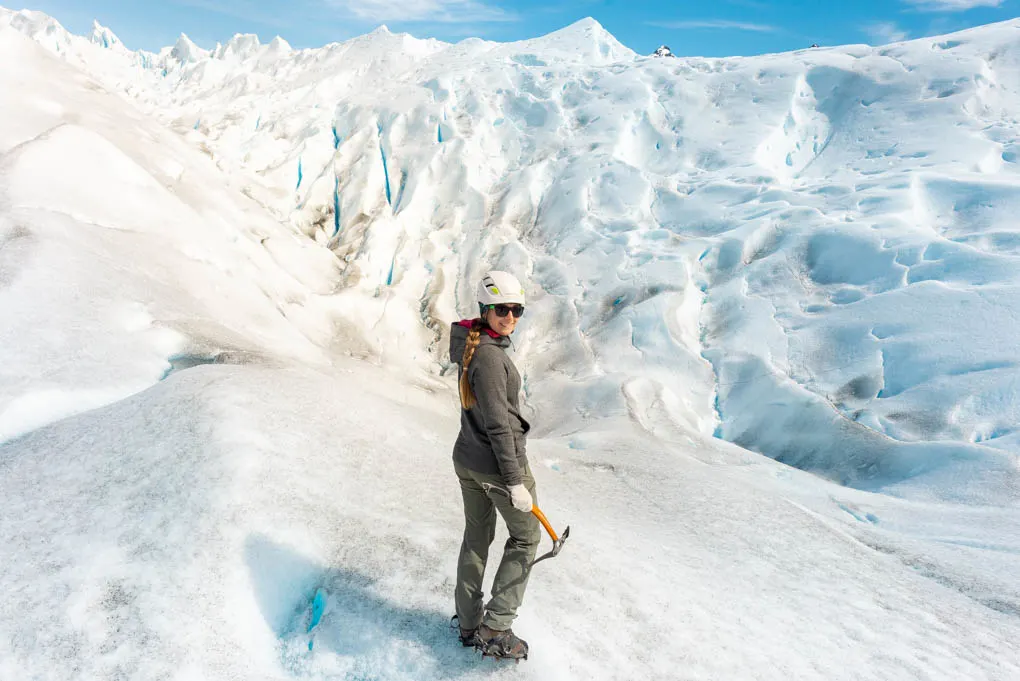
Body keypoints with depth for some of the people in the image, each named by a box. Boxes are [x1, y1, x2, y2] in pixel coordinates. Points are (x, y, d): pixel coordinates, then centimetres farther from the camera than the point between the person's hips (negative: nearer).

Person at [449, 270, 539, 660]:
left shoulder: (472, 347, 6)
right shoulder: (489, 355, -24)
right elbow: (498, 423, -25)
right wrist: (516, 481, -20)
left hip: (466, 458, 9)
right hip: (498, 463, -9)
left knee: (476, 538, 20)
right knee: (525, 537, 12)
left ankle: (469, 625, 34)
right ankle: (495, 630, 12)